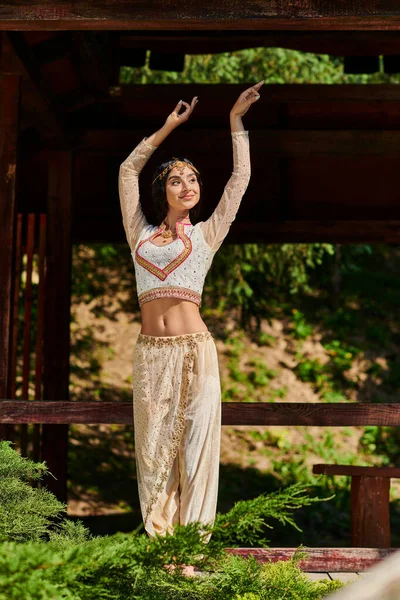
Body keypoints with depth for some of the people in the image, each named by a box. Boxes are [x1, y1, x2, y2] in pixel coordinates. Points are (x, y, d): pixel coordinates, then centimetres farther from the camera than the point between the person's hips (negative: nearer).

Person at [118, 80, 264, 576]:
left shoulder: (205, 235, 10)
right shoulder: (141, 235, 15)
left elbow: (240, 177, 11)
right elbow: (127, 171, 21)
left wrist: (236, 120, 14)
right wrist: (168, 128, 23)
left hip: (193, 349, -2)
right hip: (150, 353, 2)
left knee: (194, 446, -3)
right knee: (153, 447, 2)